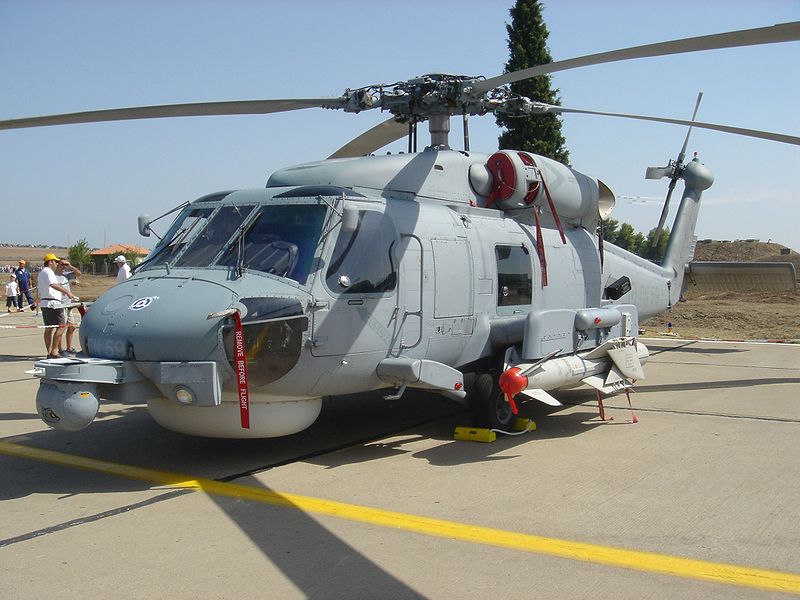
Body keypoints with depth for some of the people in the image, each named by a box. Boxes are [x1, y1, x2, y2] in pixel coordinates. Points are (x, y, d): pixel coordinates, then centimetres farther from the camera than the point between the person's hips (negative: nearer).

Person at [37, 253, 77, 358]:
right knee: (61, 326, -10)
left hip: (44, 303, 11)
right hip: (52, 303, -11)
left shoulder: (41, 273, 22)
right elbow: (53, 285, -28)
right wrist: (67, 292, -32)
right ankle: (54, 351, -13)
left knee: (48, 328, 11)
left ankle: (49, 352, 12)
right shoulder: (48, 272, -11)